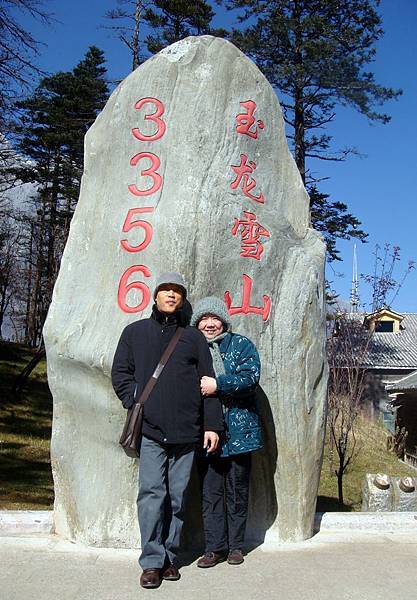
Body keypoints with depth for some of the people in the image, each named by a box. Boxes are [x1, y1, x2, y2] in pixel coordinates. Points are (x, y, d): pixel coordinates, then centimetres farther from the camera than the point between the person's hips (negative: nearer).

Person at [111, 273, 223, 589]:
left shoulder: (194, 337, 13)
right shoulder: (135, 332, 13)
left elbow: (208, 383, 9)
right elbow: (120, 373, 12)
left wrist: (212, 425, 2)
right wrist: (136, 403, -4)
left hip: (186, 432, 1)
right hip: (150, 431, -1)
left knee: (178, 497, 5)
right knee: (151, 493, -8)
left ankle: (170, 556, 16)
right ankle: (152, 561, 0)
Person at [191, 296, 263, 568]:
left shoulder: (242, 345, 2)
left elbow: (251, 377, -13)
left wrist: (218, 385, -21)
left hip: (238, 431, -1)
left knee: (237, 491, 9)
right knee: (210, 491, 4)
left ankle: (236, 545, 20)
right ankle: (215, 547, 14)